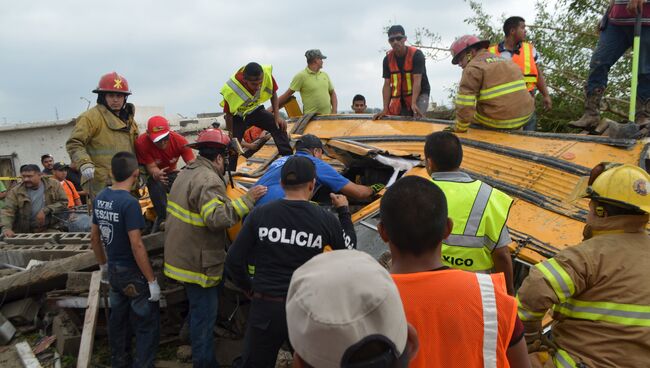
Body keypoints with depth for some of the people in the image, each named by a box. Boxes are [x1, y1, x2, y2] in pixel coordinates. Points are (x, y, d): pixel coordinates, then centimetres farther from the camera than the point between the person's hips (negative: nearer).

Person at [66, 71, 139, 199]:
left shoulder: (128, 119, 20)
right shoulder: (91, 117, -6)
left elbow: (134, 149, 30)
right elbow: (74, 143, -12)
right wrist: (84, 163, -27)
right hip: (102, 184, -8)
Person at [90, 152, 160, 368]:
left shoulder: (100, 199, 0)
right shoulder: (129, 202, -23)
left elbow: (94, 237, 10)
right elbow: (136, 246, -25)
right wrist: (152, 280, -19)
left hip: (113, 271, 8)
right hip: (133, 273, -8)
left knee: (118, 318, 21)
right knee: (147, 324, 5)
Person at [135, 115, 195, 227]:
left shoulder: (179, 140, -23)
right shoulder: (142, 143, -27)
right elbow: (151, 167, -25)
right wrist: (157, 174, -51)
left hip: (172, 173, 2)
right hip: (154, 176, -2)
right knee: (157, 185, -37)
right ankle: (163, 218, -18)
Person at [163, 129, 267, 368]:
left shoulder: (186, 173, 10)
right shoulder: (209, 180, -23)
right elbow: (217, 217, -34)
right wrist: (247, 199, -29)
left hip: (182, 256, 10)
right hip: (199, 263, -10)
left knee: (197, 310, 25)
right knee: (204, 315, 4)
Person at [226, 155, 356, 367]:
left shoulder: (259, 215, -8)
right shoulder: (325, 219, -9)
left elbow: (234, 261, -4)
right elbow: (349, 249, 10)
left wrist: (248, 288, 14)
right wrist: (344, 211, 21)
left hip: (266, 307, 1)